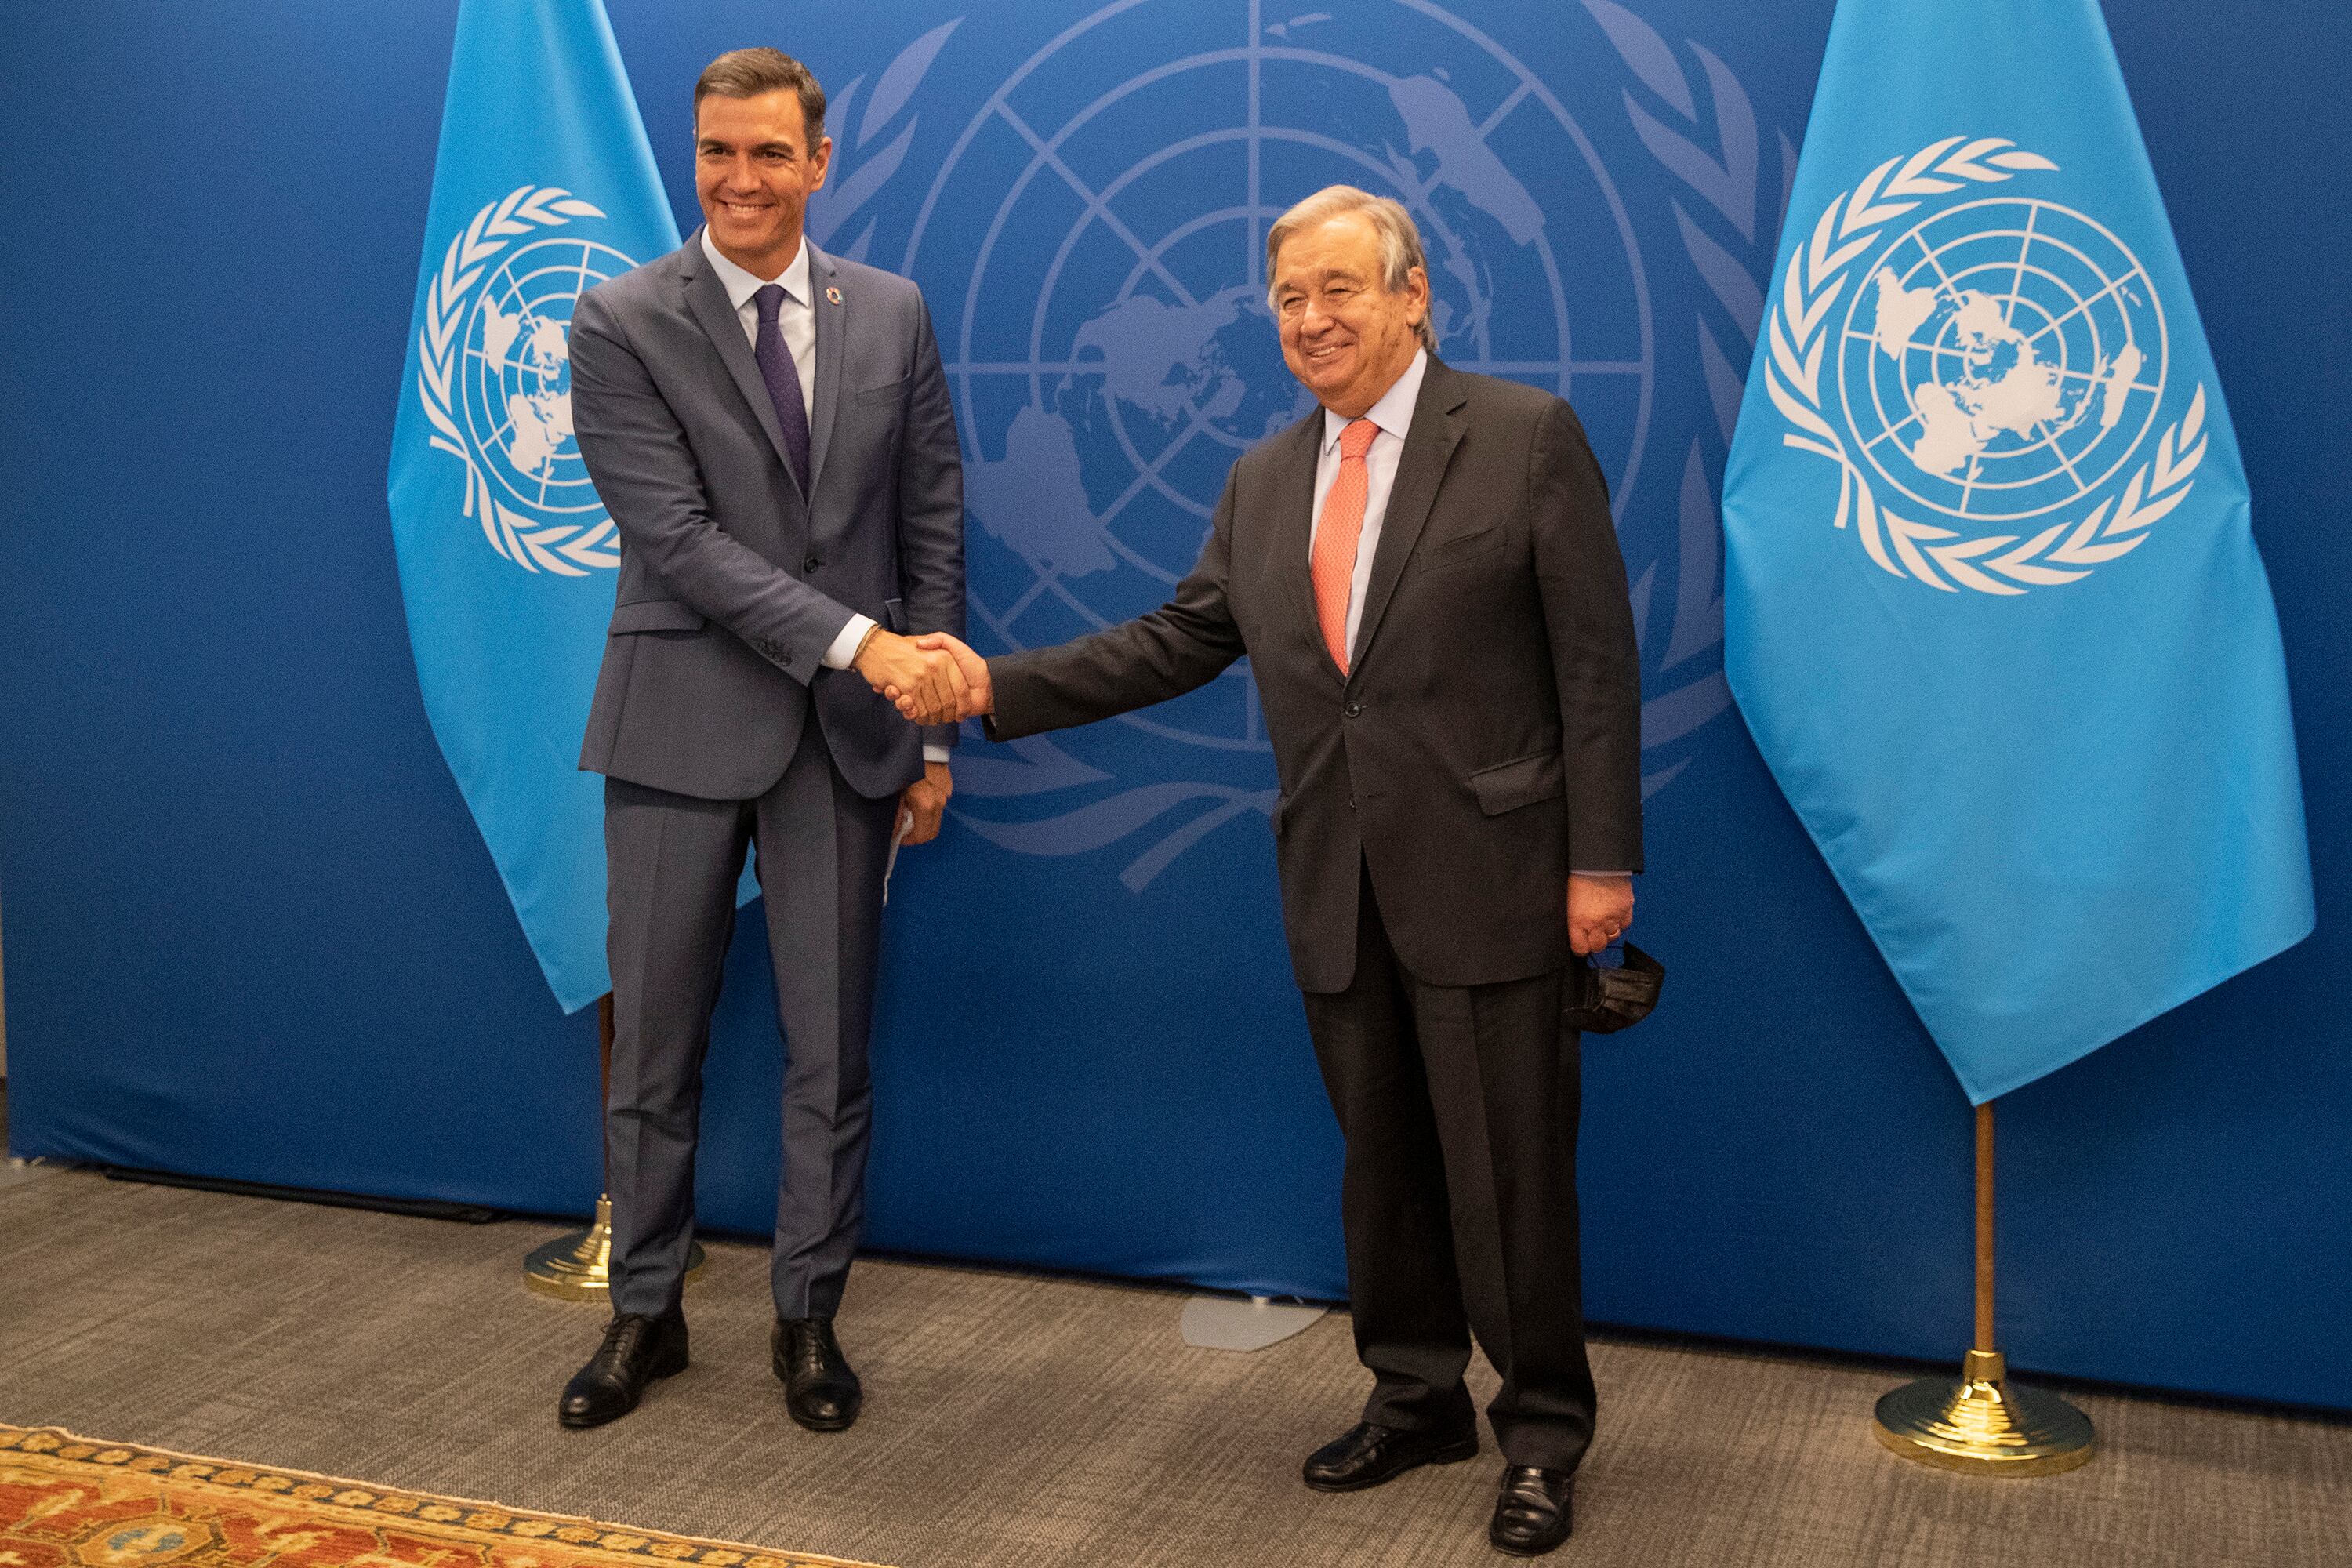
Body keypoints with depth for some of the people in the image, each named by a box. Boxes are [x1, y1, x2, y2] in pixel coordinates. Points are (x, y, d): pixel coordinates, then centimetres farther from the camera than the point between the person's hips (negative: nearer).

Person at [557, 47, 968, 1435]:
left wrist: (933, 731, 3)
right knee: (655, 1043, 9)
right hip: (683, 727, -2)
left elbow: (933, 526, 7)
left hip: (847, 736, 2)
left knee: (832, 1047, 8)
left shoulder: (893, 315, 5)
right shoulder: (623, 323, -4)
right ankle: (647, 1311, 25)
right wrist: (860, 641, -22)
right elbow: (677, 536, -14)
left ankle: (810, 1317, 23)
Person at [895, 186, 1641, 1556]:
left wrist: (1603, 858, -12)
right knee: (1383, 1163, 15)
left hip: (1486, 878, -5)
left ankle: (1543, 1433, 20)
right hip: (1337, 891, 5)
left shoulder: (1526, 436, -4)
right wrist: (1000, 686, 2)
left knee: (1509, 1170, 2)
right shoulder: (1264, 482, 13)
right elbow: (1175, 644, 11)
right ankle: (1418, 1401, 32)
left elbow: (1596, 661, -7)